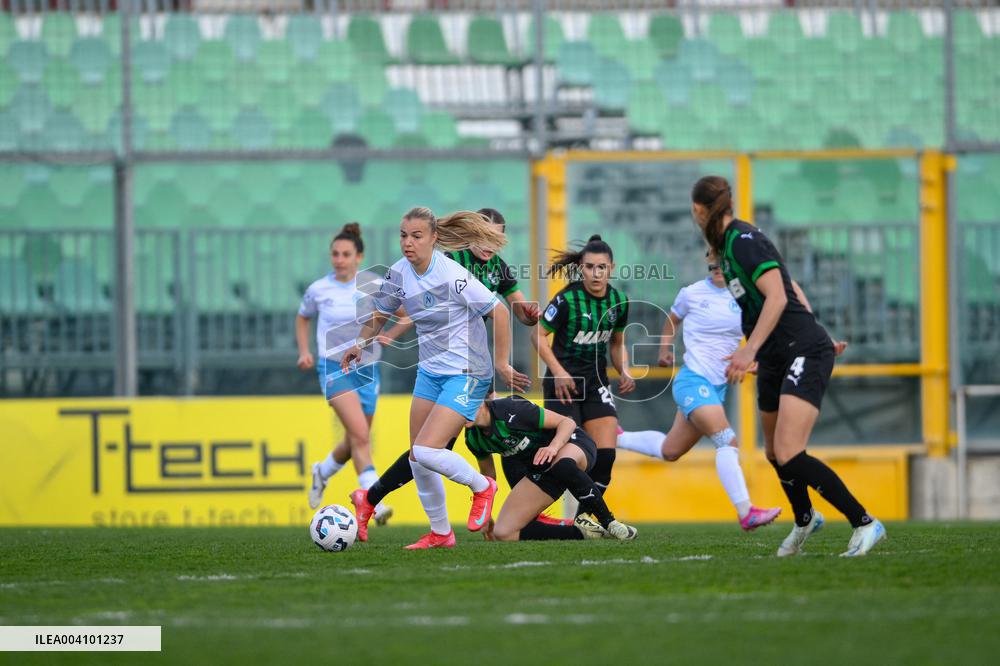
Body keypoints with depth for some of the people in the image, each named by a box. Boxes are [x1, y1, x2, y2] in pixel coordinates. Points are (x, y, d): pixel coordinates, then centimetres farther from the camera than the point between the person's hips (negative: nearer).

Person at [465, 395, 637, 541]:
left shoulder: (510, 410, -25)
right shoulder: (474, 438, -5)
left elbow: (568, 422, -22)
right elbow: (487, 473, 16)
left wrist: (553, 447, -41)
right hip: (540, 471, 6)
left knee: (562, 465, -46)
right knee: (503, 534, -13)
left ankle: (610, 523, -31)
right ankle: (581, 532, -11)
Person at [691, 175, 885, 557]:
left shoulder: (743, 241, -14)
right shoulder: (730, 243, 15)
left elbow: (777, 297, -24)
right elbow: (793, 290, 23)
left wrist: (749, 350, -30)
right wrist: (816, 337, 28)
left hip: (804, 353, -10)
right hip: (775, 360, 10)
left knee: (789, 455, -21)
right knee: (775, 453, 20)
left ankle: (864, 524, -15)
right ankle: (804, 520, 45)